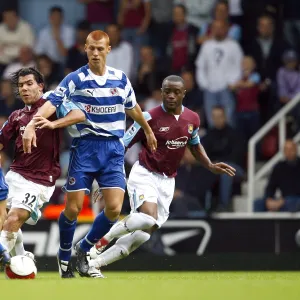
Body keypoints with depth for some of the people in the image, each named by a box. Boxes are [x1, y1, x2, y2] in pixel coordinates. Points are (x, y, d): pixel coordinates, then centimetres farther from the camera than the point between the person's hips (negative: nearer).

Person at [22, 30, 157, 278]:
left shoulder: (120, 78, 7)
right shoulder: (75, 79, -5)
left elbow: (133, 107, 25)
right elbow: (51, 103, -18)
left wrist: (148, 130, 37)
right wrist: (31, 125, -34)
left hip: (113, 148, 3)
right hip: (84, 147, -3)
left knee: (114, 208, -9)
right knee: (73, 208, -5)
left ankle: (84, 249, 15)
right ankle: (64, 255, 21)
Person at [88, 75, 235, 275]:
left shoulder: (192, 119, 5)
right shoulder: (150, 117, -12)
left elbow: (195, 146, 25)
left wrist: (211, 166, 10)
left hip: (167, 181, 6)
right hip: (144, 174, -6)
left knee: (143, 234, -2)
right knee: (148, 218, -32)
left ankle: (95, 262, 6)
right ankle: (103, 238, -11)